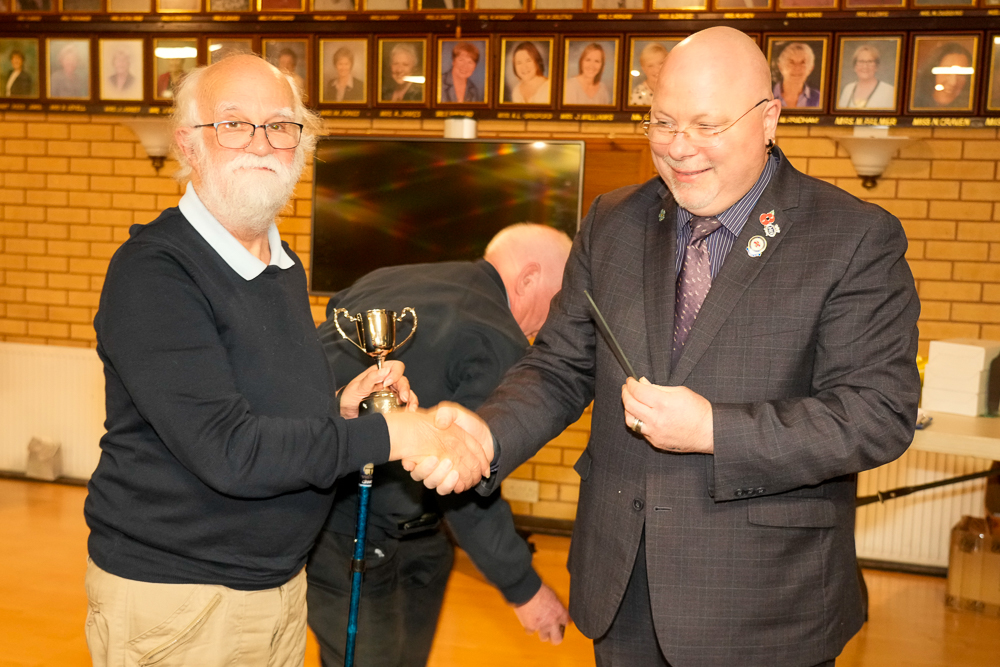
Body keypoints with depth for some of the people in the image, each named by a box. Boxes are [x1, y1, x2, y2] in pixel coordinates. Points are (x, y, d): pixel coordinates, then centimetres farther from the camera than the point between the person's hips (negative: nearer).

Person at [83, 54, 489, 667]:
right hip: (173, 598, -7)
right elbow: (227, 450, -27)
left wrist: (338, 412, -3)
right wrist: (389, 434, -24)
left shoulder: (284, 266, 7)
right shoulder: (150, 272, -19)